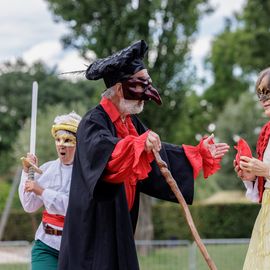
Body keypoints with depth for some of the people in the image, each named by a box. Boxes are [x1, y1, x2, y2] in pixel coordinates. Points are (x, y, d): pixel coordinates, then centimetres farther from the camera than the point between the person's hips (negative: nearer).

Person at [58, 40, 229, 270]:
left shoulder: (131, 123, 13)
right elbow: (102, 151, -35)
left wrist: (201, 153, 23)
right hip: (94, 224, -9)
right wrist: (140, 145, -49)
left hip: (119, 223, 9)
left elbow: (159, 153, 23)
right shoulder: (94, 122, -15)